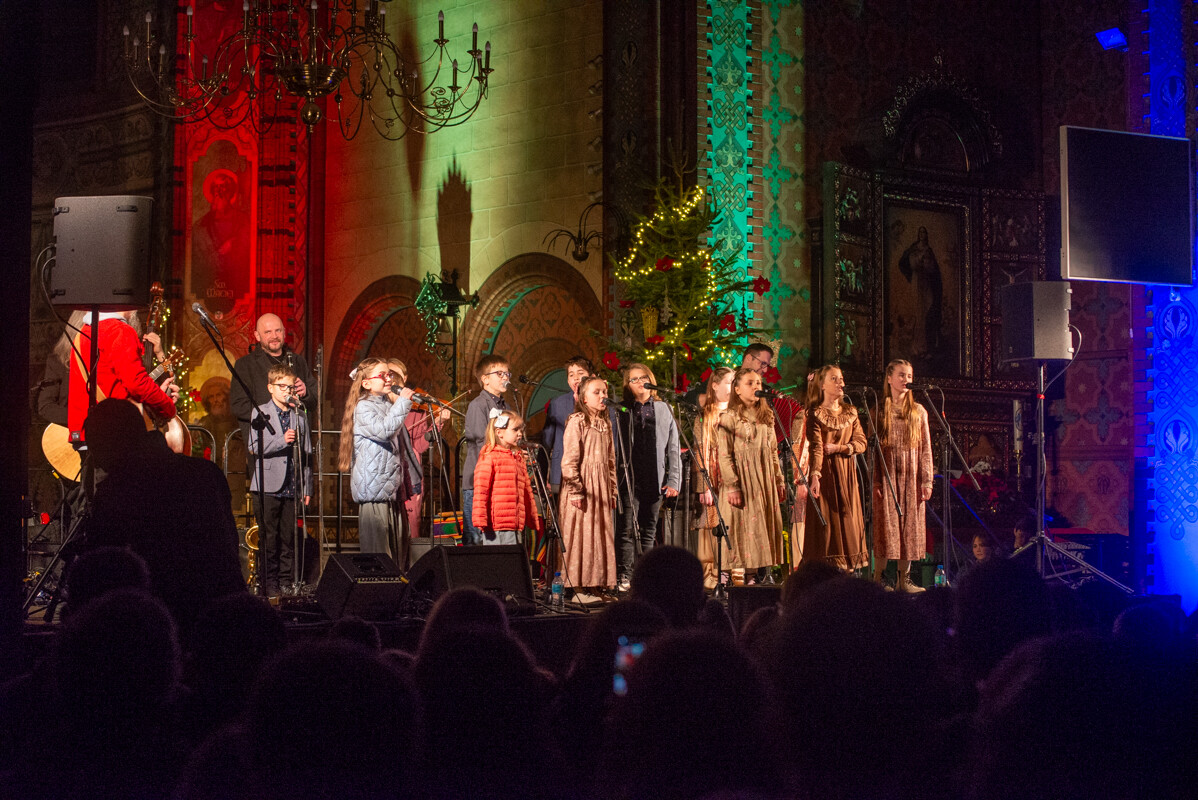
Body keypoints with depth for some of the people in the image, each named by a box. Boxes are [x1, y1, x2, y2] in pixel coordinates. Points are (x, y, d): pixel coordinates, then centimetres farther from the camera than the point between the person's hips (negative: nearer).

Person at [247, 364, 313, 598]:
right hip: (268, 486, -3)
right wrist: (282, 440, -19)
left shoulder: (299, 416, 13)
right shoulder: (261, 412, 5)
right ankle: (268, 583, 4)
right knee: (268, 538, -1)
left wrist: (307, 488, 8)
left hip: (292, 488, 3)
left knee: (289, 538, 3)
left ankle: (286, 582, 10)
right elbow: (255, 447, -7)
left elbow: (306, 454, 12)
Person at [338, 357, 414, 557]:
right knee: (376, 549, -9)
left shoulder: (388, 405, 18)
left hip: (390, 486, 8)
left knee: (396, 546, 7)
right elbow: (382, 430, -25)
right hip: (373, 487, -8)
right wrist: (403, 402, -22)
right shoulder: (363, 408, -7)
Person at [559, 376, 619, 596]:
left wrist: (612, 491, 13)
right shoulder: (576, 421, -7)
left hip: (601, 489, 7)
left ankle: (598, 583, 12)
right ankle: (576, 586, -2)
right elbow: (569, 460, -12)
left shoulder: (605, 423, 14)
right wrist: (576, 491, -17)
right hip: (581, 488, -7)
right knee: (580, 536, -5)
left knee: (602, 535, 6)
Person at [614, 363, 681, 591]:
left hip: (655, 479, 2)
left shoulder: (663, 410, 12)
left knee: (649, 531, 7)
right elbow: (614, 446, 3)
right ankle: (624, 577, -6)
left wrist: (673, 480, 4)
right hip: (629, 478, -2)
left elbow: (673, 448, 12)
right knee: (628, 529, -8)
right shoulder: (622, 411, 6)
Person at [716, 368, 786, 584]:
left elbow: (773, 451, 17)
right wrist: (732, 486, -17)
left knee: (767, 525, 4)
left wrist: (779, 481, 12)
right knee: (743, 527, -6)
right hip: (742, 478, -6)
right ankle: (742, 574, -3)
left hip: (764, 479, 6)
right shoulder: (729, 418, -6)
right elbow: (724, 455, -10)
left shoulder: (767, 416, 13)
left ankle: (764, 573, 10)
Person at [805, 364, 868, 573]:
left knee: (848, 519, 3)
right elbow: (816, 447, -16)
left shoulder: (850, 412, 12)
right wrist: (815, 476, -29)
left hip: (847, 472, 5)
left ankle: (848, 568, 5)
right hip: (826, 473, -5)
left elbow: (861, 442, 6)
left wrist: (838, 448, -10)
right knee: (826, 522, -7)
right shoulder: (815, 414, -4)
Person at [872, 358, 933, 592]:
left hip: (911, 476, 3)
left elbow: (925, 448, 9)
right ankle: (878, 579, -2)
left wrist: (926, 481, 1)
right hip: (886, 475, -3)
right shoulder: (879, 411, 4)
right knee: (886, 527, -6)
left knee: (910, 527, 3)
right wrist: (875, 480, -9)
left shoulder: (919, 411, 11)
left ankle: (903, 580, 9)